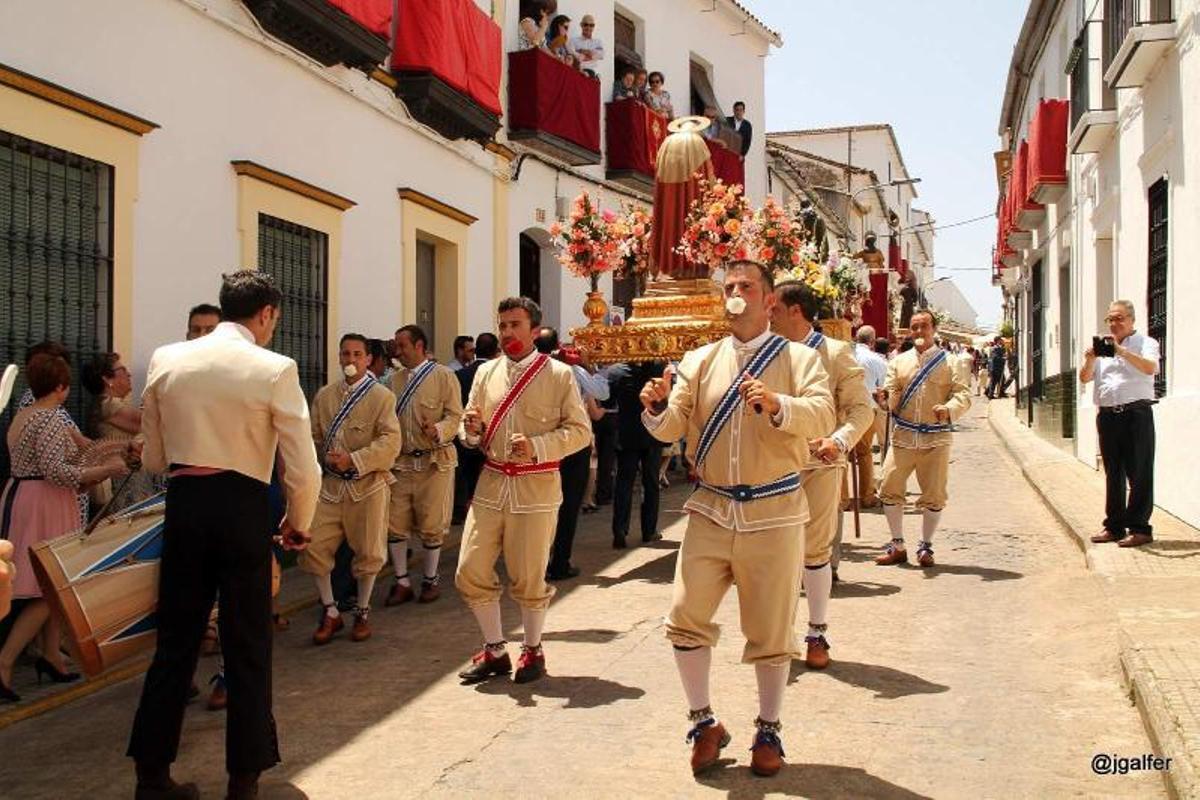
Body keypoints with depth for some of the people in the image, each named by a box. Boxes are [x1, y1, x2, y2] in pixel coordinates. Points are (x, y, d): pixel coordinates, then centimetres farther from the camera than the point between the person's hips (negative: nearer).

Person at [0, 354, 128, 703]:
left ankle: (51, 655, 22)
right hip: (44, 506, -10)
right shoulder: (51, 420, -16)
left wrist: (101, 450, 18)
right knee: (47, 591, -5)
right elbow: (56, 471, -24)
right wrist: (104, 470, -16)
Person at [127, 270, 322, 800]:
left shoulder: (166, 359, 4)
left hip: (183, 503, 4)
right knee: (247, 646, 9)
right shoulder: (274, 369, -8)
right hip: (243, 505, -3)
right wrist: (298, 524, 8)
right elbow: (303, 469, -9)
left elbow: (153, 458, 11)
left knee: (176, 639, 15)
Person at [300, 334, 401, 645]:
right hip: (330, 483, 3)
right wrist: (325, 458, -5)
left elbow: (390, 442, -14)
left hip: (368, 484, -3)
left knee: (367, 552, 6)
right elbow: (314, 436, 13)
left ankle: (362, 612, 26)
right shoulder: (324, 395, 9)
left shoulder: (381, 396, -5)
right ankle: (330, 612, 14)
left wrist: (354, 461, -21)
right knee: (312, 547, -2)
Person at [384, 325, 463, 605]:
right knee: (395, 523, 3)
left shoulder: (443, 376, -3)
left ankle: (430, 580, 19)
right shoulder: (396, 379, 12)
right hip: (401, 461, 5)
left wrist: (438, 431, -27)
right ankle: (402, 582, 15)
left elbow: (455, 416, -8)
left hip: (434, 461, -5)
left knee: (431, 525, 3)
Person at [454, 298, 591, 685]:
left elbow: (580, 430, -6)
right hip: (491, 482, 4)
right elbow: (471, 434, 14)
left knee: (529, 579, 3)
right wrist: (472, 430, -10)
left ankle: (532, 650, 25)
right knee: (471, 573, 3)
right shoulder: (486, 372, 10)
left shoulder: (559, 374, -3)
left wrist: (537, 446, -20)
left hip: (536, 487, -4)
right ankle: (494, 650, 21)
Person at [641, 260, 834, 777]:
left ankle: (768, 730, 27)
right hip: (711, 508, 3)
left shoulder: (798, 359, 0)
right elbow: (672, 429, 3)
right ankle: (704, 722, 18)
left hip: (774, 513, -2)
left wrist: (777, 405, -35)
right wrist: (657, 408, -19)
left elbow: (822, 418, -16)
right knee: (685, 618, -3)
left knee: (771, 630, 7)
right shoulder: (700, 361, 9)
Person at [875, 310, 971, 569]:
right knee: (890, 489, -2)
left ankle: (925, 547, 17)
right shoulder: (899, 361, 12)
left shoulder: (948, 362, 6)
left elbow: (963, 394, -2)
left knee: (934, 496, 1)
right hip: (903, 436, 2)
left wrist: (949, 409, -22)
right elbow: (891, 398, 5)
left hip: (936, 439, -2)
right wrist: (887, 397, -19)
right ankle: (897, 547, 12)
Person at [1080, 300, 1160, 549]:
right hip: (1107, 415, 5)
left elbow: (1151, 368, -15)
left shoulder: (1145, 343, 5)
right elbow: (1084, 379, 11)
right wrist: (1089, 360, -9)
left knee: (1139, 472, -4)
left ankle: (1139, 528, 0)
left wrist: (1121, 351, -23)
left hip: (1136, 413, -5)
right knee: (1113, 472, 10)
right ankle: (1114, 526, 16)